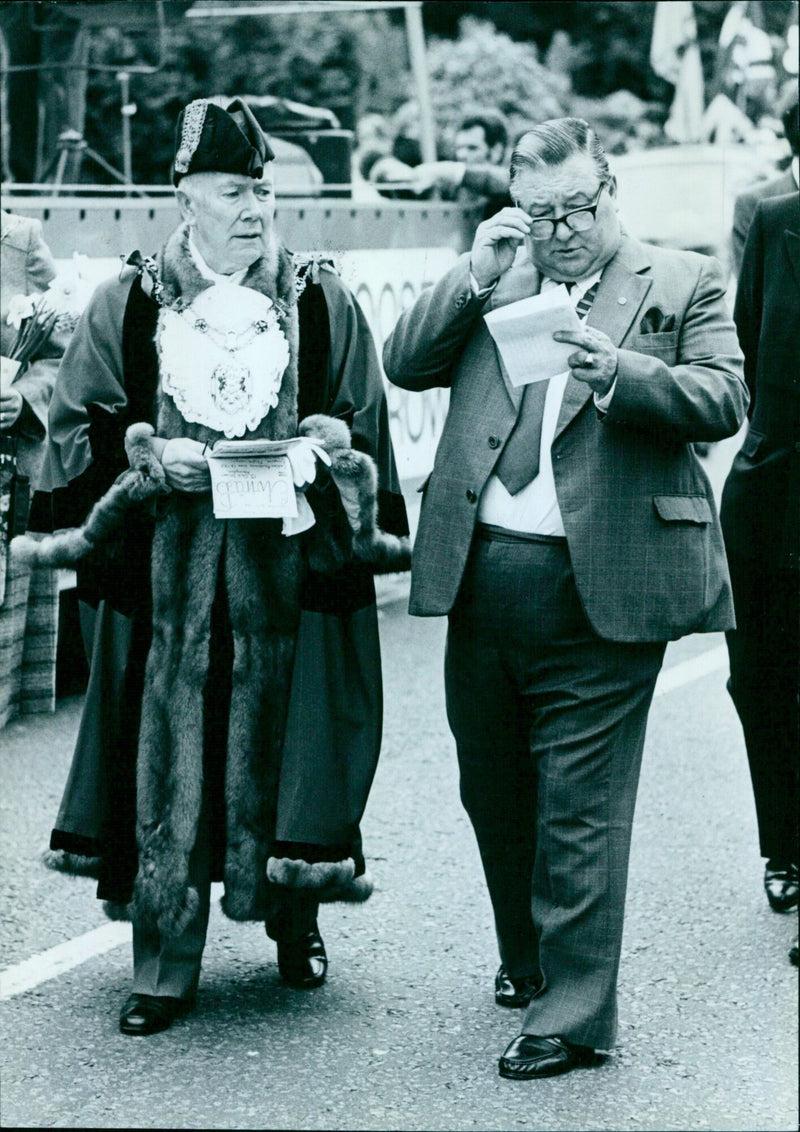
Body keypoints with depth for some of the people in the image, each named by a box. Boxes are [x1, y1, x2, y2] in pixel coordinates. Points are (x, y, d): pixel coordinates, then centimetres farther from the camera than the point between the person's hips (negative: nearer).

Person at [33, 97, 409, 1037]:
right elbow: (77, 428, 6)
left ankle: (295, 921, 25)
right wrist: (152, 457, -11)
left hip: (289, 568, 0)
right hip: (164, 573, 0)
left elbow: (365, 430, 10)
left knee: (282, 750, 4)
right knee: (166, 765, -1)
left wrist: (327, 447, -11)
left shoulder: (323, 304, 7)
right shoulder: (127, 304, 6)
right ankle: (163, 967, 6)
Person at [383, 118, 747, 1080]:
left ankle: (574, 1010, 4)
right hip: (482, 576, 5)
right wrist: (478, 274, -3)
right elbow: (403, 365, 9)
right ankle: (527, 958, 36)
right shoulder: (489, 287, 16)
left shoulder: (683, 282, 5)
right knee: (494, 791, 16)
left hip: (600, 589, -5)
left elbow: (724, 398, -7)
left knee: (578, 807, -4)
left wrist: (617, 371, -24)